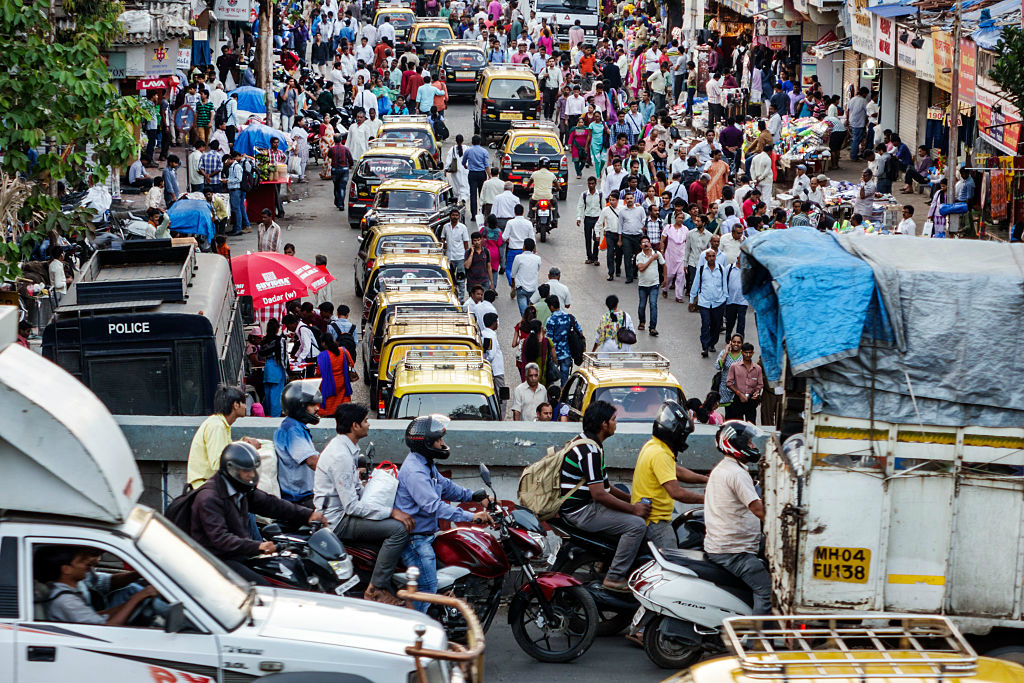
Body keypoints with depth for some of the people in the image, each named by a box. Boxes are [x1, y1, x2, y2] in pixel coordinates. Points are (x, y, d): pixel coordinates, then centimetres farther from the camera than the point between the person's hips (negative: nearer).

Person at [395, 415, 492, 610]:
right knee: (427, 588, -16)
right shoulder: (414, 471, -22)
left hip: (427, 534, 11)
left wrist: (475, 497, 13)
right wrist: (471, 516, -33)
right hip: (415, 538, -11)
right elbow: (433, 505, -30)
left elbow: (446, 487, 26)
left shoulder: (426, 465, 14)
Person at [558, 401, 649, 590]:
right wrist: (633, 509, -16)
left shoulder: (583, 441, 13)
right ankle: (614, 578, -16)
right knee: (637, 524, -18)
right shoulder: (590, 451, -20)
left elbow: (601, 485, 20)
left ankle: (606, 563, 19)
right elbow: (599, 494, -24)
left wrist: (632, 500, 14)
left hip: (578, 507, 11)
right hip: (582, 512, -11)